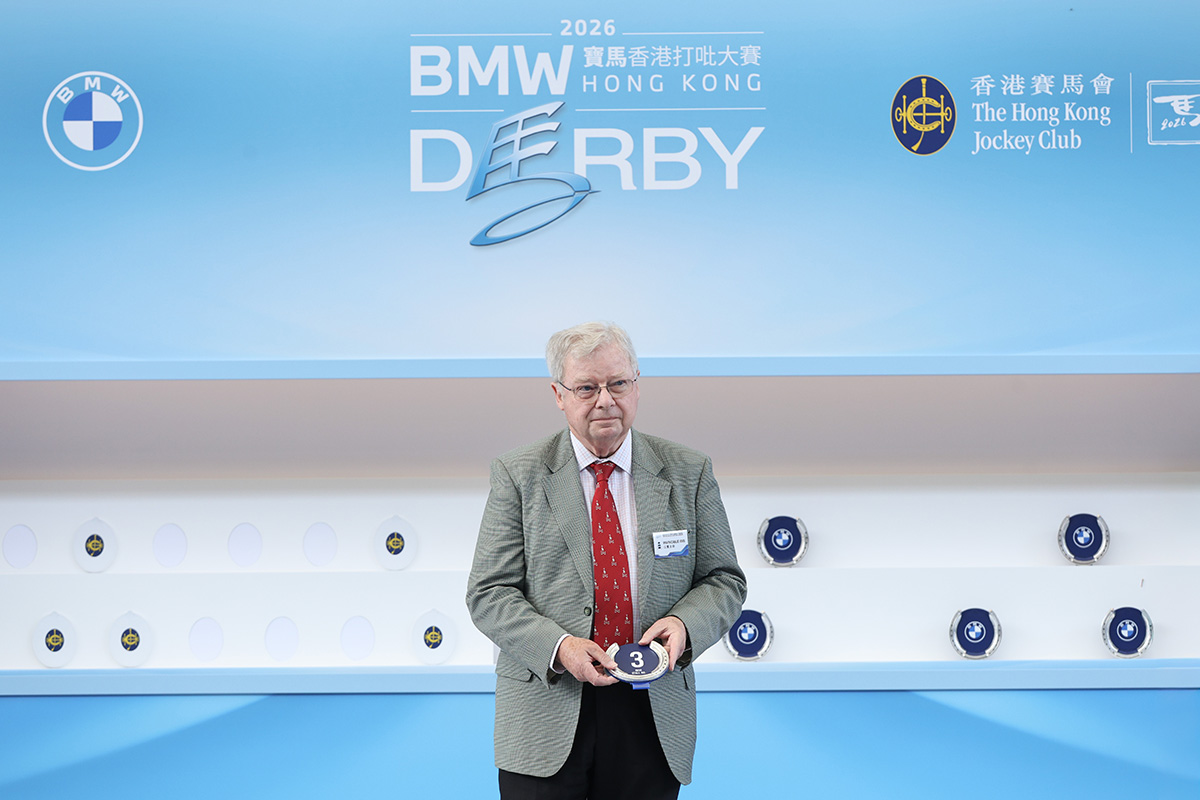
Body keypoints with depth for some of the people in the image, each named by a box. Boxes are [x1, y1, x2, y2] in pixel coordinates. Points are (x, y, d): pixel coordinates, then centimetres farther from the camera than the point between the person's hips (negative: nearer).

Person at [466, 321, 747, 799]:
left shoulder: (689, 474, 6)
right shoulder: (517, 475, 1)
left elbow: (724, 580, 9)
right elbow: (489, 593, -2)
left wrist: (685, 624, -13)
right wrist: (557, 645, -19)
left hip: (654, 716, 2)